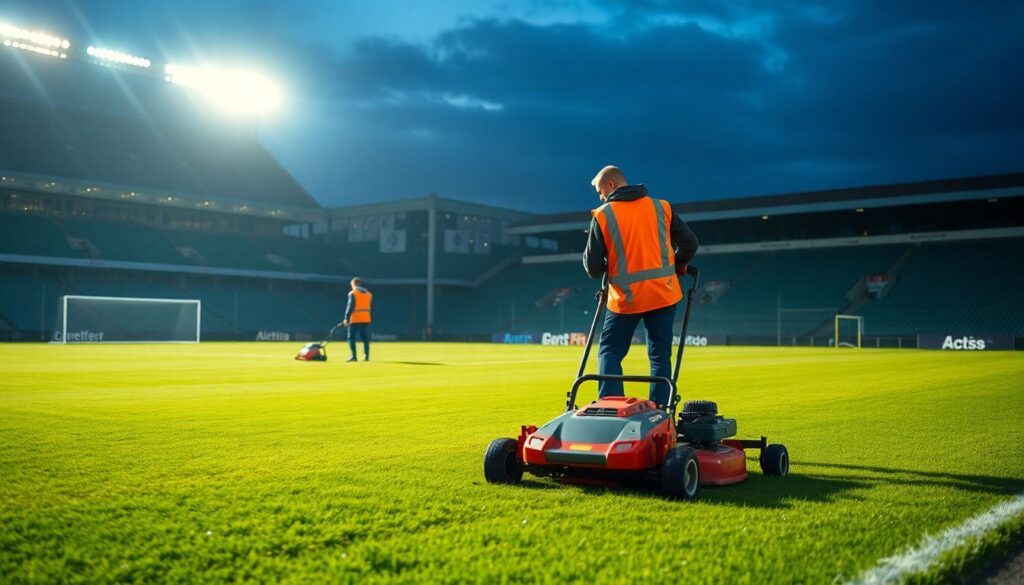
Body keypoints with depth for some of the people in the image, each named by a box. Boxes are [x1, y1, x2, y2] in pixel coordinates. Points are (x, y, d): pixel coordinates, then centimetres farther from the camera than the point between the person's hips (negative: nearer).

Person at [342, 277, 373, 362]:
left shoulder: (353, 293, -5)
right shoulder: (369, 294, 12)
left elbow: (350, 306, -11)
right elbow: (370, 306, 11)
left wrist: (346, 318, -9)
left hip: (355, 319, -5)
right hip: (366, 319, 5)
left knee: (351, 337, 1)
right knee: (365, 338, 10)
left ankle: (354, 356, -7)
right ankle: (366, 356, 5)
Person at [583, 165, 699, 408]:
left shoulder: (603, 215, -3)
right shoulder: (662, 208, 6)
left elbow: (593, 267, -6)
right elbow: (689, 243, 8)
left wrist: (599, 267, 17)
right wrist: (677, 266, 26)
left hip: (625, 298, -2)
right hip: (664, 294, 3)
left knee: (609, 352, 10)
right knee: (660, 355, 12)